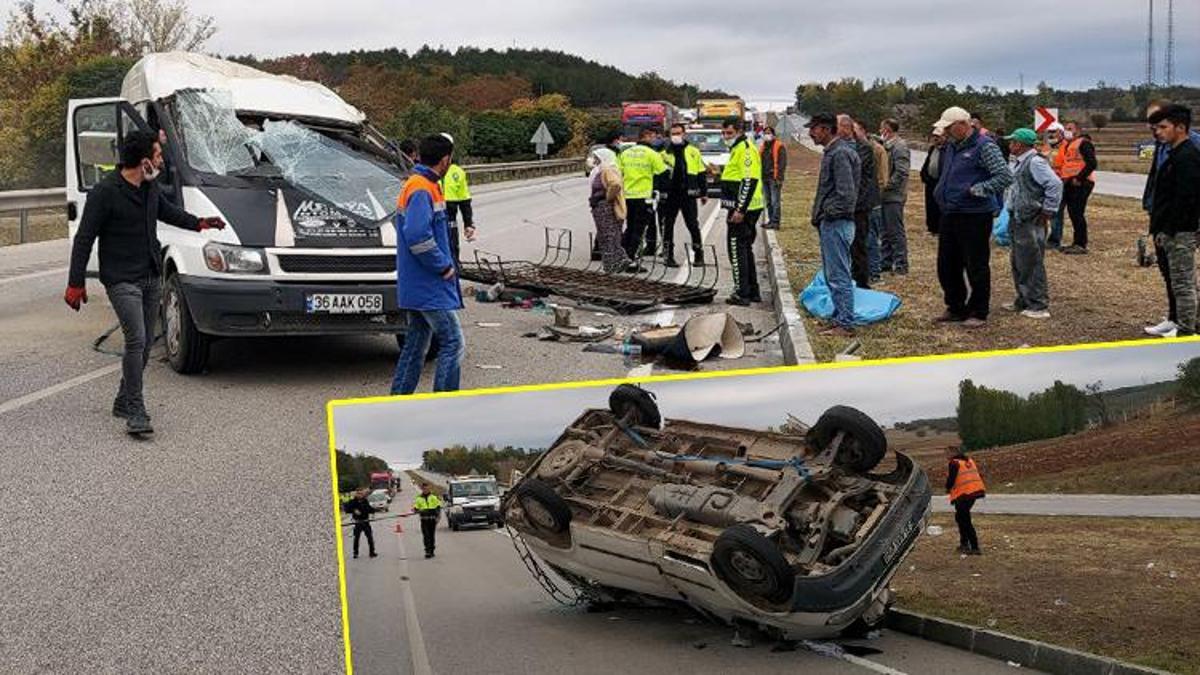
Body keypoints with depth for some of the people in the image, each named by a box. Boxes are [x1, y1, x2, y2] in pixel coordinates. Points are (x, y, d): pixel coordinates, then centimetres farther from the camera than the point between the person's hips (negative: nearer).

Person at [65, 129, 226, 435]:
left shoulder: (150, 187, 8)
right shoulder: (105, 192, -15)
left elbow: (167, 210, 31)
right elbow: (84, 239, -11)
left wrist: (199, 223, 32)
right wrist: (76, 283, -12)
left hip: (152, 277, 8)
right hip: (122, 280, -8)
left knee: (145, 343, 10)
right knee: (136, 340, -17)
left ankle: (124, 402, 24)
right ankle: (136, 411, -13)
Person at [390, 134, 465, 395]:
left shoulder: (416, 185, 16)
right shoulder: (422, 189, -16)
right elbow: (418, 236, -27)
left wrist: (443, 264, 15)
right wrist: (444, 267, -17)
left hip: (416, 287, 10)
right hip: (431, 288, -10)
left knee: (416, 343, 15)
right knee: (452, 342, -7)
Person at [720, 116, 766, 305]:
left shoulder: (745, 149, -15)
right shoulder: (738, 148, 18)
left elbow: (749, 181, -22)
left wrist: (740, 210, -24)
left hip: (742, 210, -11)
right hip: (743, 209, 11)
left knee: (737, 249, -7)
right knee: (745, 249, 16)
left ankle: (742, 293, -5)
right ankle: (753, 291, 23)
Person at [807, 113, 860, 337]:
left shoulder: (840, 154, -16)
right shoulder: (832, 152, 17)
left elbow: (846, 193, -23)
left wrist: (829, 213, -14)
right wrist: (820, 214, 16)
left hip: (837, 223, -11)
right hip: (830, 223, 11)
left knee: (839, 276, -7)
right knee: (832, 275, 16)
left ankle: (845, 324, -3)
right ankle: (840, 318, 23)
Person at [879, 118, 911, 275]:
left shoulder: (899, 147, -13)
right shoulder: (886, 146, 14)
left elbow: (901, 173, -20)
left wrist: (887, 186, -18)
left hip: (894, 196, -9)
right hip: (885, 196, 9)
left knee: (896, 231, -5)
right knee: (886, 232, 15)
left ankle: (900, 265, -1)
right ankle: (887, 262, 23)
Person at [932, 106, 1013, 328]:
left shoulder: (984, 146, -13)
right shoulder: (951, 146, 12)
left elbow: (1005, 176, -19)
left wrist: (978, 189, -19)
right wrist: (941, 192, 13)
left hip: (974, 216, -8)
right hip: (950, 214, 9)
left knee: (976, 267, 0)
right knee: (947, 266, 13)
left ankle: (979, 314, 9)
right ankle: (956, 309, 26)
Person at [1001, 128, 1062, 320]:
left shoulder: (1035, 162, -16)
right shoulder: (1015, 162, 14)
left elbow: (1055, 184, -22)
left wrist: (1047, 212, -18)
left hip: (1031, 222, -10)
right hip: (1017, 220, 10)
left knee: (1031, 264, -7)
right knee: (1018, 263, 16)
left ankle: (1039, 305, -2)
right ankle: (1023, 301, 27)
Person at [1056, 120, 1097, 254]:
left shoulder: (1083, 143, -10)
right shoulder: (1068, 144, 19)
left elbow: (1091, 163, -19)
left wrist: (1079, 178, -20)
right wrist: (1064, 178, 14)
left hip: (1080, 183, -10)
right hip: (1069, 183, 10)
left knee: (1077, 213, -10)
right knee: (1072, 213, 12)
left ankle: (1081, 245, -7)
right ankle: (1076, 243, 20)